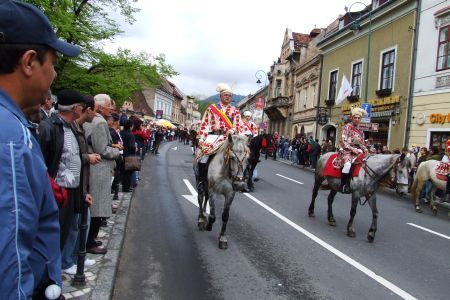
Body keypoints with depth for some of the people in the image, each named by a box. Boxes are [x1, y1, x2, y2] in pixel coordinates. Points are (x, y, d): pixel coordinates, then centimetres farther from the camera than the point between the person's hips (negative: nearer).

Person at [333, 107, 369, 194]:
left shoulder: (360, 131, 19)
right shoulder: (347, 127, 1)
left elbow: (362, 143, 22)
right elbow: (343, 141, -8)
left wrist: (365, 149, 1)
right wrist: (352, 149, -16)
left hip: (357, 150, 6)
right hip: (346, 150, -6)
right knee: (348, 164, -33)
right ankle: (343, 186, -29)